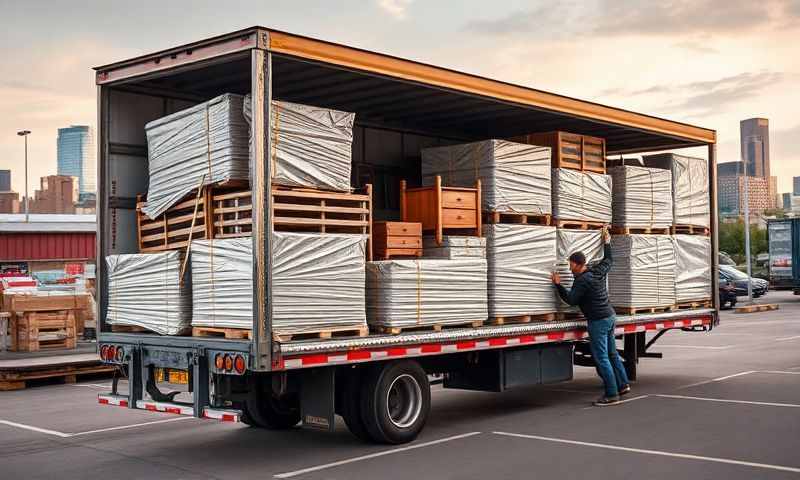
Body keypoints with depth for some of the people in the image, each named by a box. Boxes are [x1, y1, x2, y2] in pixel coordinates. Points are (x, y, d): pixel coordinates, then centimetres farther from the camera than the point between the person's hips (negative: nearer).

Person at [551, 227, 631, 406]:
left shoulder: (582, 280, -18)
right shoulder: (598, 271, 7)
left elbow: (571, 299, -14)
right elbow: (608, 260, 26)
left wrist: (558, 285, -8)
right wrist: (607, 243, 37)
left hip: (598, 321, -10)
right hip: (610, 317, 10)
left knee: (601, 358, -6)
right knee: (612, 353, 19)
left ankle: (611, 394, -5)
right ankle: (623, 384, 25)